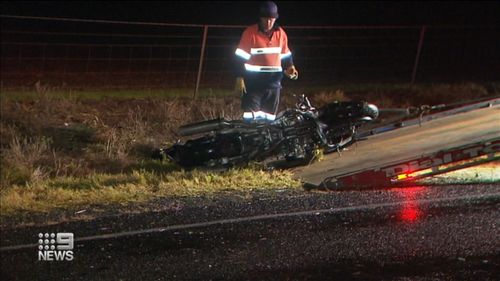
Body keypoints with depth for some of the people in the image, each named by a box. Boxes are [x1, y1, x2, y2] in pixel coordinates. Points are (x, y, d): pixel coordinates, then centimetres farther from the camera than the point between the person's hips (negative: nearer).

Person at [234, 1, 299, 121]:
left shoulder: (280, 33, 5)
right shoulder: (250, 33, -9)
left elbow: (285, 55, 17)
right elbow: (241, 57, -7)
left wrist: (289, 67, -2)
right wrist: (239, 78, -11)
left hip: (273, 81, 5)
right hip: (253, 81, -5)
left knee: (269, 119, 11)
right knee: (251, 119, -12)